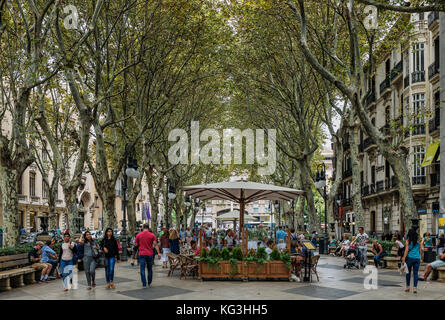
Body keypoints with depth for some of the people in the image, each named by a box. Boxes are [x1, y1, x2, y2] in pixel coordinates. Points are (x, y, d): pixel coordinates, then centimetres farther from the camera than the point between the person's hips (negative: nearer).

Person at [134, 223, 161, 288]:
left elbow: (135, 244, 7)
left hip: (142, 254, -1)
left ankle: (144, 284, -4)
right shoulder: (152, 235, -2)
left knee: (142, 269, 1)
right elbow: (155, 244, -7)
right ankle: (149, 283, 23)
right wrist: (158, 253, -7)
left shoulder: (138, 235, -1)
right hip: (150, 254, 1)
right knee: (150, 269, 15)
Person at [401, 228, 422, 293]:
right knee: (415, 273, 2)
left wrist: (403, 259, -7)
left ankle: (407, 287, 17)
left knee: (408, 272, 11)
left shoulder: (408, 241, -4)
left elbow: (406, 250, -8)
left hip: (410, 258, -2)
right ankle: (415, 288, -3)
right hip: (417, 258, 2)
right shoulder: (418, 241, 5)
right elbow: (419, 250, 11)